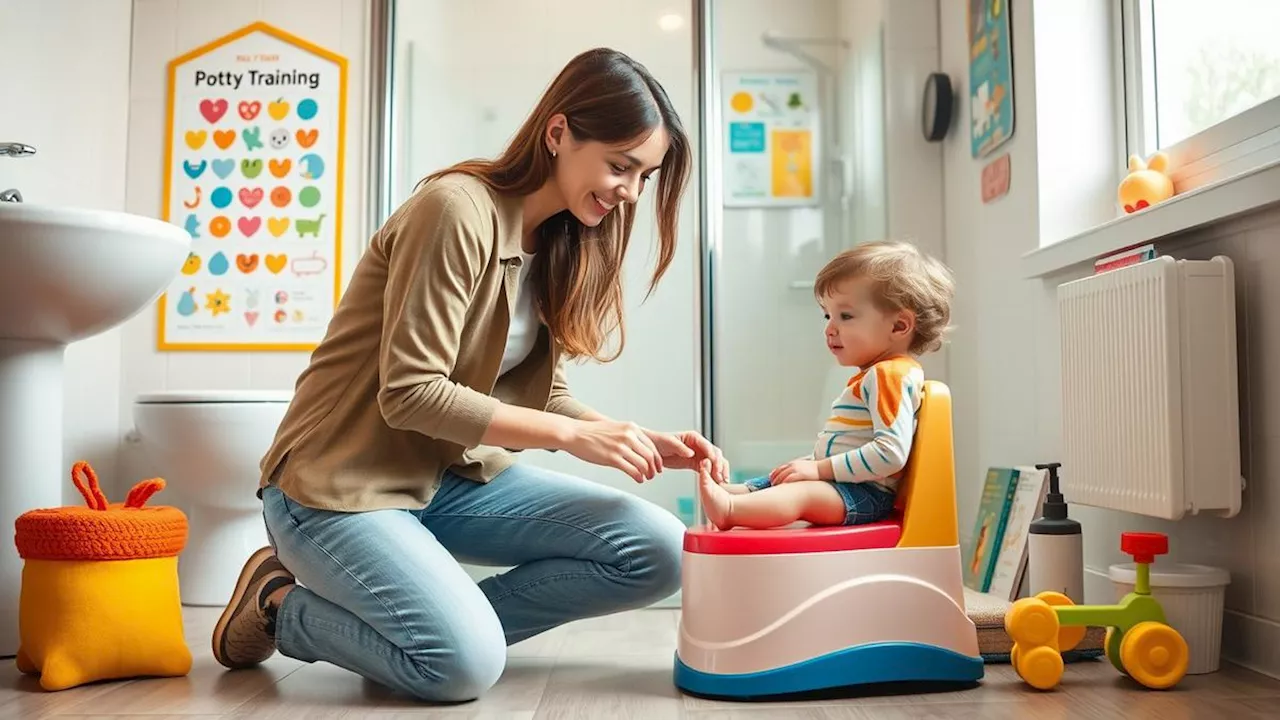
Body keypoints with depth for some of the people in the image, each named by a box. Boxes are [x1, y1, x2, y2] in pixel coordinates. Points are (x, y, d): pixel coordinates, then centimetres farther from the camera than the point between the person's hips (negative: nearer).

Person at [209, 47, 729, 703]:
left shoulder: (560, 241, 7)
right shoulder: (459, 209, -19)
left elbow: (540, 396, 5)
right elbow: (410, 393, -23)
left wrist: (643, 443, -10)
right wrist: (573, 435, -23)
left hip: (449, 476, 7)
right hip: (341, 481, -7)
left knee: (657, 552, -8)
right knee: (466, 665, -25)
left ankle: (448, 621, 1)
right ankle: (282, 607, 2)